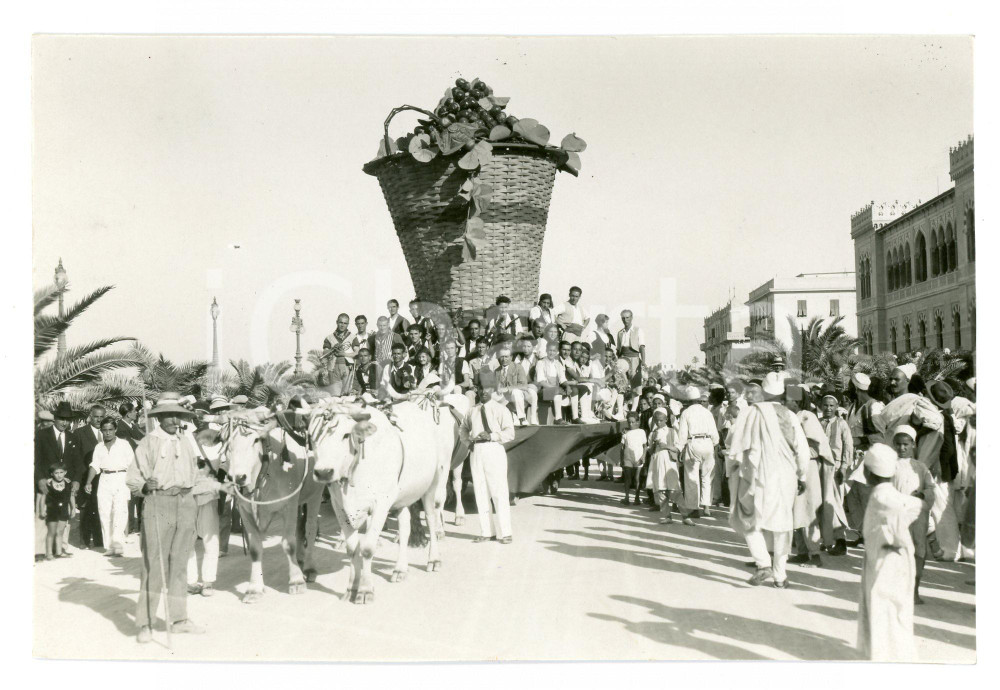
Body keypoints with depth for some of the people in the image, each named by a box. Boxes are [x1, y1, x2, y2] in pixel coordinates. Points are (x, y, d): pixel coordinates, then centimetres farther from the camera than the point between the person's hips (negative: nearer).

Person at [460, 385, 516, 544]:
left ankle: (505, 532, -3)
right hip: (476, 451, 5)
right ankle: (486, 532, 14)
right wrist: (469, 438, 7)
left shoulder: (500, 409, 1)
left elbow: (509, 433, -5)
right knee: (480, 493, 6)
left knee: (499, 492, -7)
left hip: (493, 449, -5)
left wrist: (492, 436, -19)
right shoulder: (472, 411, 17)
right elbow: (464, 428, 28)